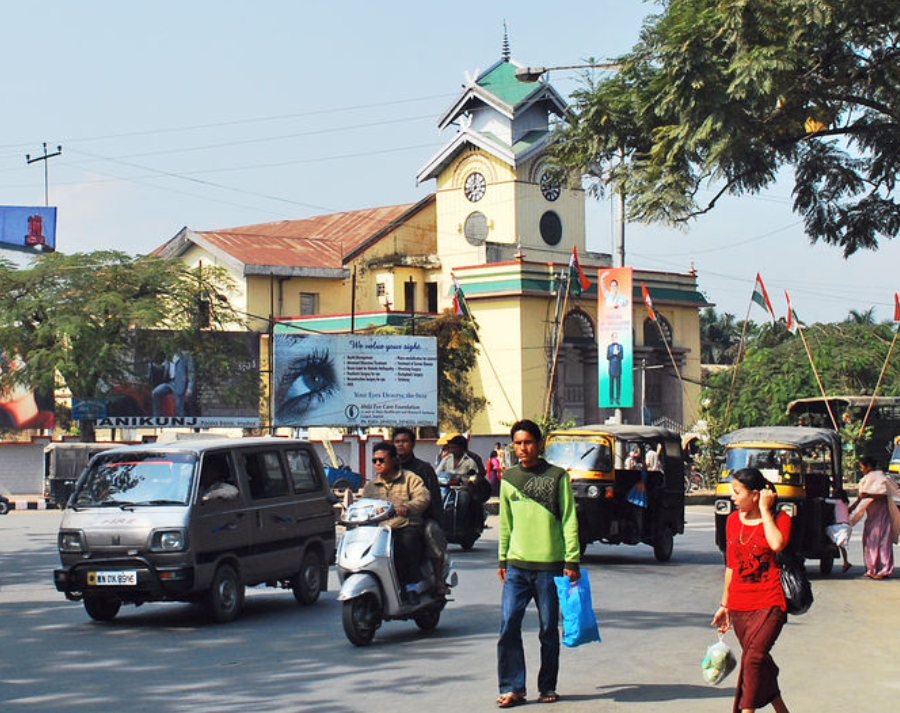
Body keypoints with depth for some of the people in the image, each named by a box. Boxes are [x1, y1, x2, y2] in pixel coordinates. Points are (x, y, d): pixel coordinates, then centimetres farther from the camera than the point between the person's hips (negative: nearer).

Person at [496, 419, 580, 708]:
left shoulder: (557, 477, 0)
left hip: (550, 565, -3)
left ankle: (547, 686, 18)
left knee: (549, 629, 5)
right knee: (508, 624, -7)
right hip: (517, 565, 3)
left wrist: (572, 559, -7)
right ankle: (512, 687, 0)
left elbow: (569, 520, -1)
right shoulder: (509, 478, 10)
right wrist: (502, 559, 15)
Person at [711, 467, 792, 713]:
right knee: (760, 661, 12)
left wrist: (764, 509, -17)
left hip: (769, 603, -5)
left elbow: (777, 544, -28)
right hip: (739, 606, 6)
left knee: (753, 658, -20)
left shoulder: (779, 518, -4)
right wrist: (724, 605, 19)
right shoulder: (733, 520, 9)